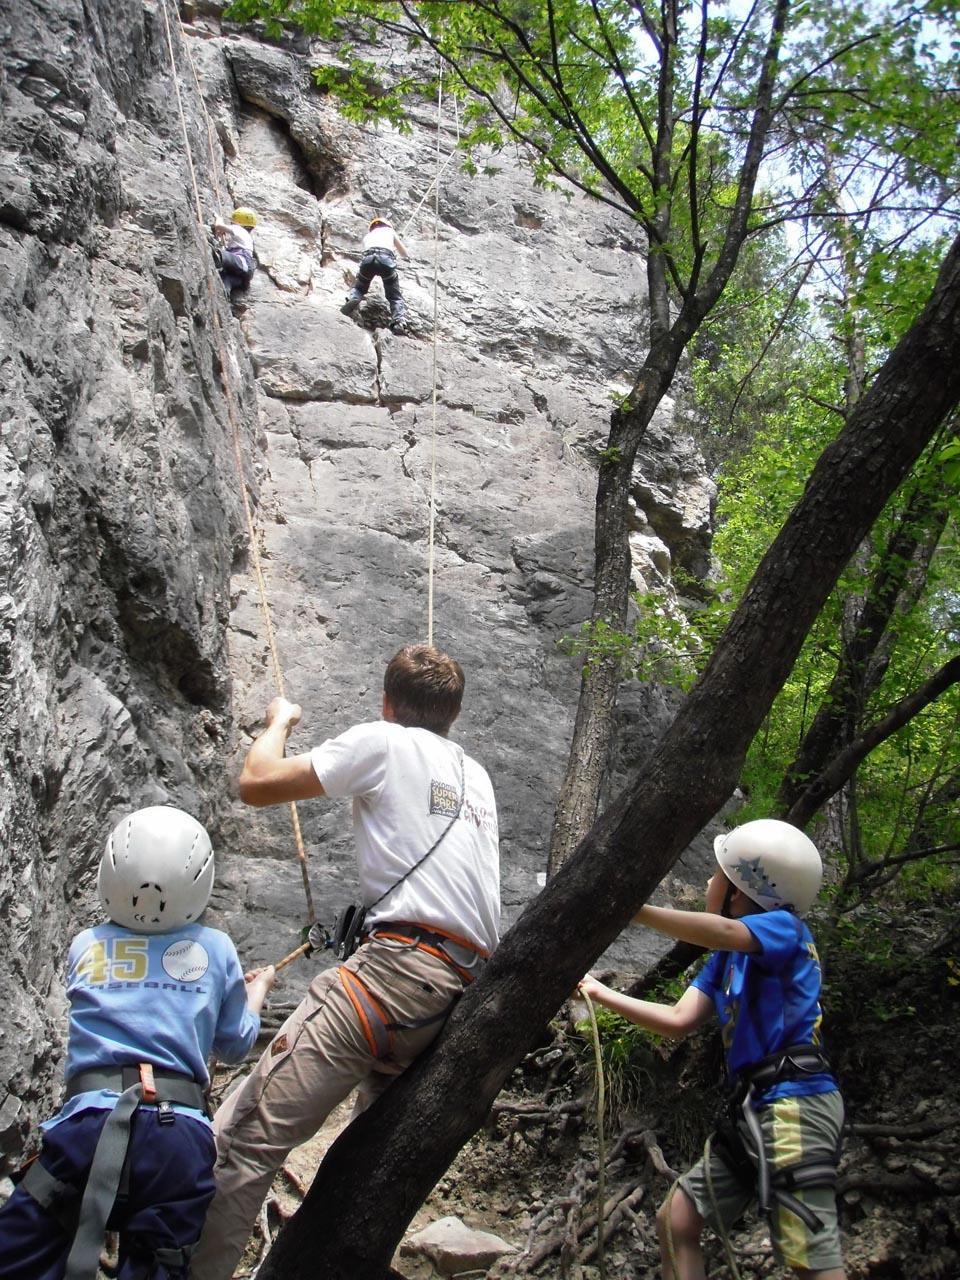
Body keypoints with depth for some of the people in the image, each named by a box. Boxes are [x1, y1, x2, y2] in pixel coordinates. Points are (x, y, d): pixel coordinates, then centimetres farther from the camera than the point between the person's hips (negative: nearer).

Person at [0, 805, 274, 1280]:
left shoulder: (84, 946, 12)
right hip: (180, 1135, 1)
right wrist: (257, 987, 42)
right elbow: (236, 1044, 21)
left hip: (89, 1120, 0)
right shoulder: (215, 948, 9)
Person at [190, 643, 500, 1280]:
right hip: (467, 996, 8)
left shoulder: (382, 741, 5)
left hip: (399, 966, -8)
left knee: (246, 1131, -13)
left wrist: (278, 721, 24)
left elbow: (257, 784, 4)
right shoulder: (477, 777, 25)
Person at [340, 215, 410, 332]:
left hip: (367, 258, 2)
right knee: (395, 297, 4)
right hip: (386, 258, -2)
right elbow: (404, 254, 46)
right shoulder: (389, 230, 36)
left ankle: (352, 299, -10)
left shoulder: (367, 235, 38)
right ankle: (399, 321, -25)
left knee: (359, 287, 25)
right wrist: (407, 256, 70)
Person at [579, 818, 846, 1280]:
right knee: (674, 1221, 12)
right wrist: (599, 992, 11)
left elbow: (720, 933, -29)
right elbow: (679, 1020, 13)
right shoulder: (725, 958, 19)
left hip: (795, 1103, -9)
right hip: (752, 1110, 9)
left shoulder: (784, 928, -7)